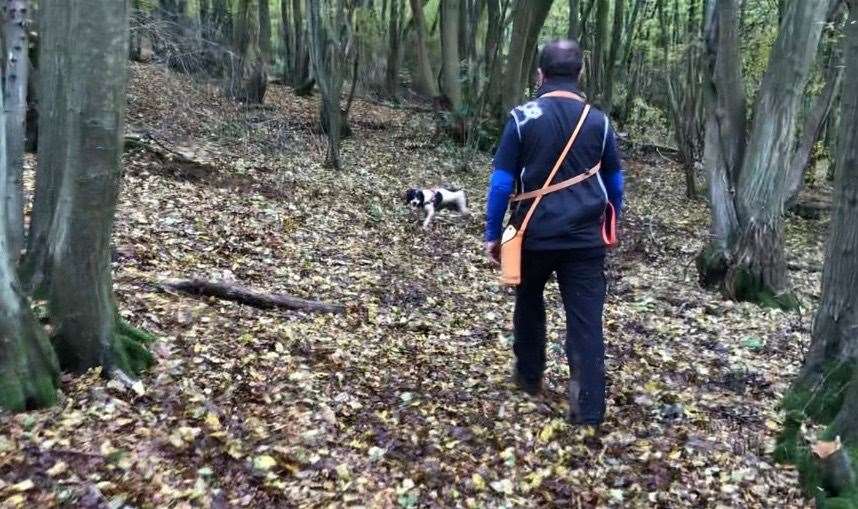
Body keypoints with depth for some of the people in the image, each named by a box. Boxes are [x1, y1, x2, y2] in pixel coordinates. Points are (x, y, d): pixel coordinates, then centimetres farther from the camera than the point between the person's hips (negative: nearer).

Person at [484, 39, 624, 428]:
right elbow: (615, 185, 11)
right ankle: (589, 409, 1)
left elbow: (501, 183, -6)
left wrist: (493, 234, 3)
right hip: (585, 238, 1)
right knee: (586, 320, 2)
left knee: (529, 302, 23)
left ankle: (529, 376, 36)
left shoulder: (523, 118, -5)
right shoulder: (598, 121, 3)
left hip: (535, 235, -1)